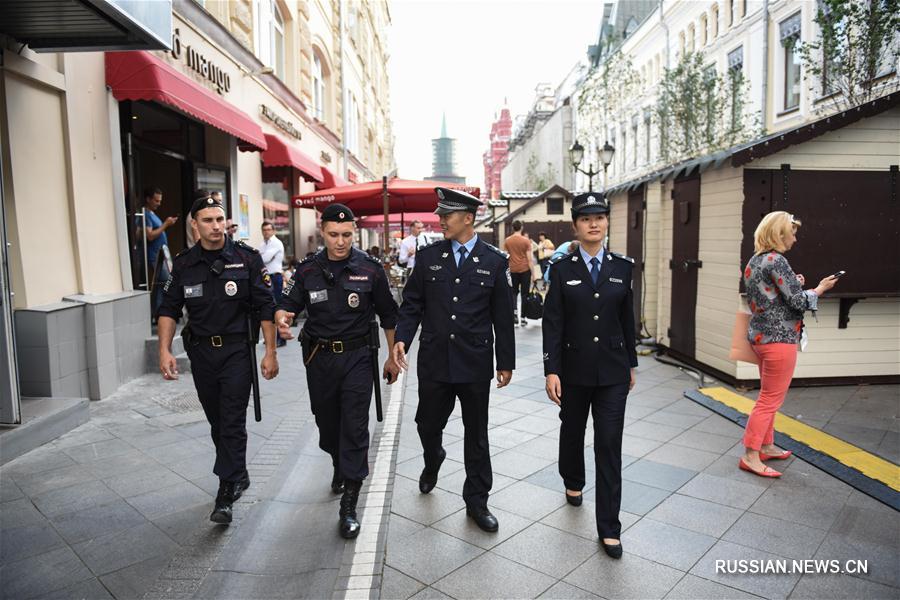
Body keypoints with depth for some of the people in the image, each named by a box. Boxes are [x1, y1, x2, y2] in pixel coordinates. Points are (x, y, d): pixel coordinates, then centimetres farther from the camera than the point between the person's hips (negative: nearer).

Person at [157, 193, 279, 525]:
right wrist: (164, 350, -5)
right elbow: (169, 309, 8)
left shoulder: (246, 258, -7)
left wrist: (270, 353, -8)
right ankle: (239, 476, 34)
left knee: (232, 423, -5)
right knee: (217, 422, 15)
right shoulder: (183, 264, 3)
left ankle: (226, 492, 4)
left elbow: (265, 307, -6)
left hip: (237, 350, -4)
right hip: (201, 351, 4)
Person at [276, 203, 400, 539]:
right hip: (318, 357, 3)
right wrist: (282, 319, -20)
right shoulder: (308, 270, 1)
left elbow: (388, 316, 3)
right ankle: (340, 468, 47)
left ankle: (349, 505, 3)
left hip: (356, 357, -3)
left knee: (355, 428, -5)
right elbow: (287, 305, 5)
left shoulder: (370, 269, -5)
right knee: (327, 423, 17)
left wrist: (393, 357, 5)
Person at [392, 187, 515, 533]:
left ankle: (476, 501, 26)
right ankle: (433, 460, 50)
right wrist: (401, 338, -11)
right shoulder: (427, 257, 3)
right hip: (434, 361, 2)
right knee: (427, 424, 15)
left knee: (476, 434, 9)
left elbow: (503, 317, 1)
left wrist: (506, 362, 2)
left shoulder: (495, 262, -1)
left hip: (475, 364, -1)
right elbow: (412, 304, 5)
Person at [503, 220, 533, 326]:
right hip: (525, 270, -2)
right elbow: (529, 258, -6)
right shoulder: (526, 240, -5)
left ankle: (514, 311, -5)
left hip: (512, 270, 2)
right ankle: (523, 317, 9)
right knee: (524, 293, 7)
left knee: (514, 292, 15)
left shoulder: (507, 241, 1)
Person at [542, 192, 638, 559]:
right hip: (574, 369, 0)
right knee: (572, 431, 19)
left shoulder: (622, 267, 2)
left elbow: (627, 318, 8)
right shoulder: (561, 268, -5)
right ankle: (573, 482, 49)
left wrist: (631, 364, 11)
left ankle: (608, 527, 10)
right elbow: (552, 322, -7)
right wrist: (551, 371, -11)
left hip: (612, 371, 1)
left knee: (609, 445, 0)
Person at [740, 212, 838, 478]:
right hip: (779, 338, -9)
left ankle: (766, 446, 31)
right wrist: (820, 288, 0)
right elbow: (799, 302, -16)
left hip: (760, 335, 10)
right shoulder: (776, 261, -17)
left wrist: (794, 283, 13)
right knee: (771, 399, -2)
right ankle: (750, 455, 3)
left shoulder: (755, 261, 10)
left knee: (768, 396, 20)